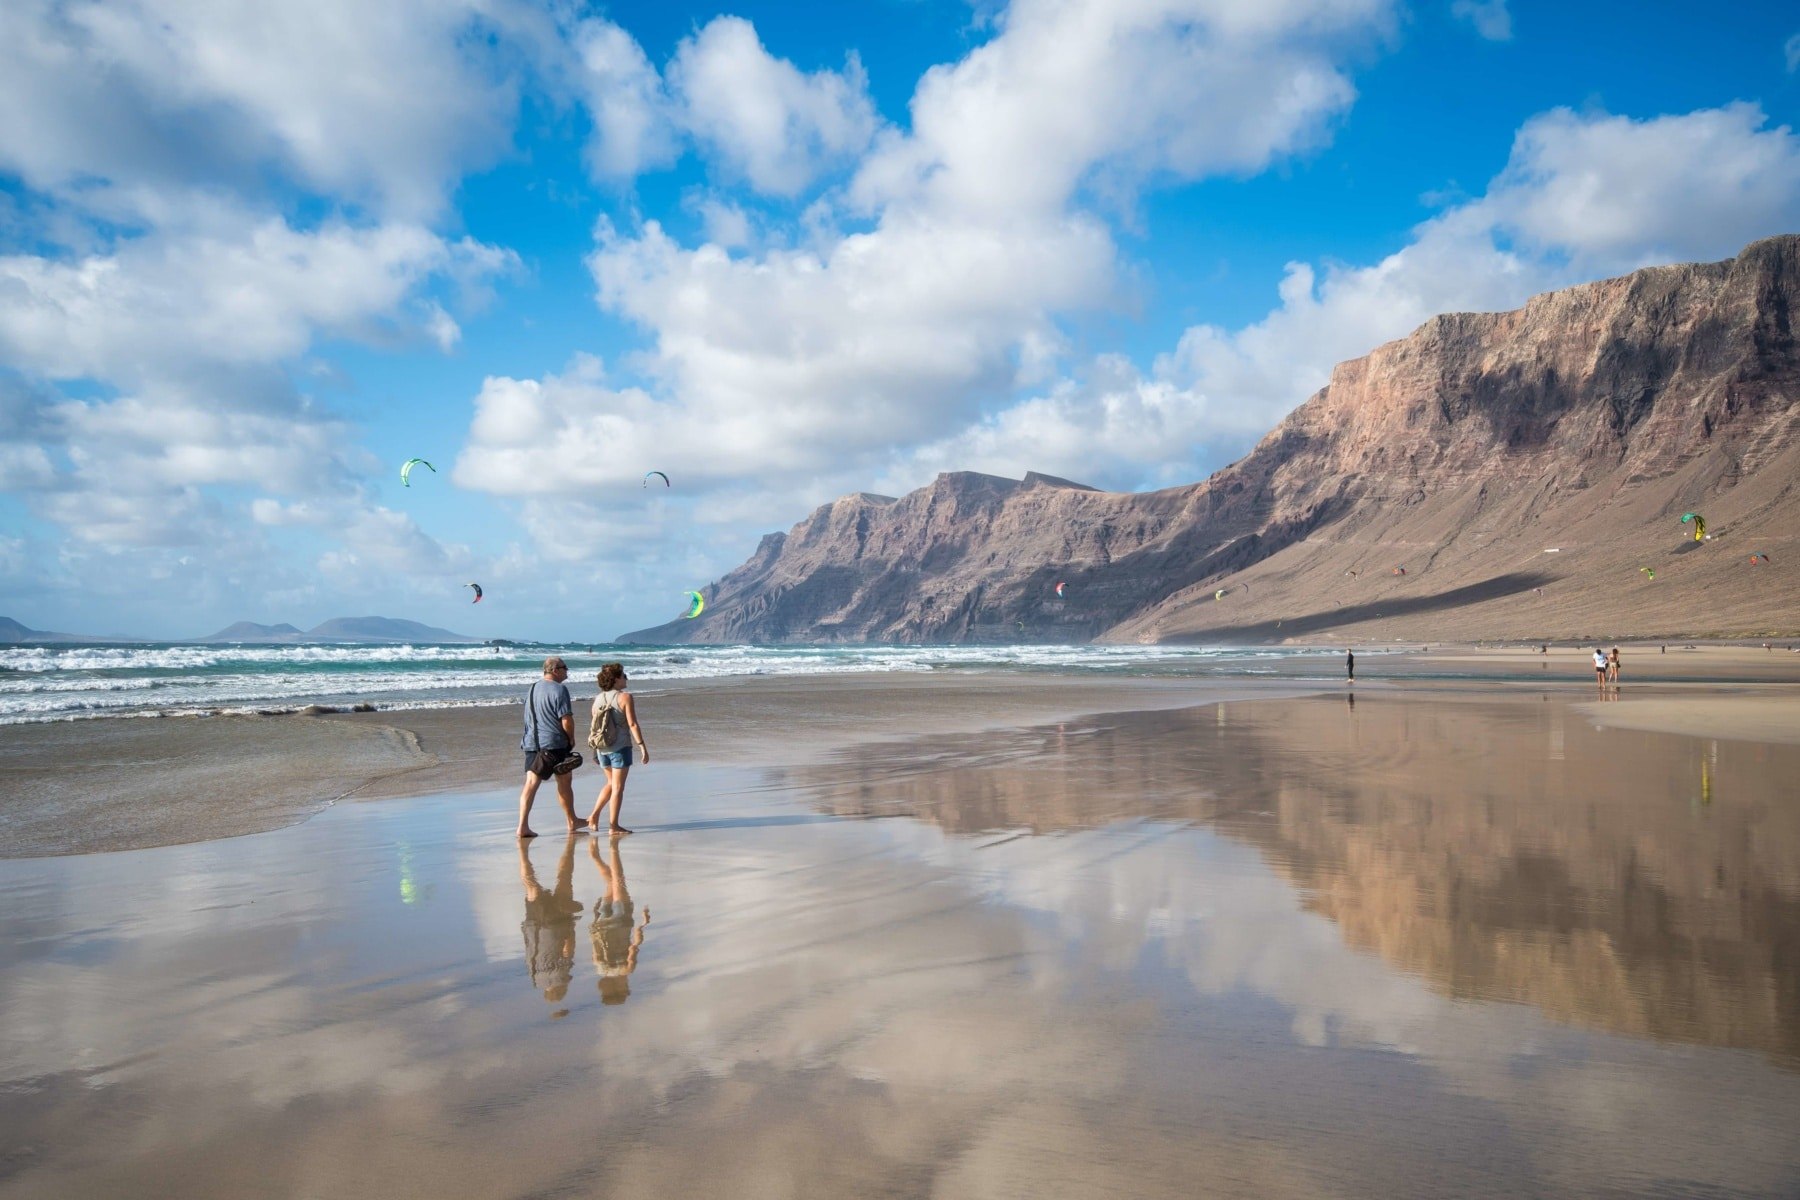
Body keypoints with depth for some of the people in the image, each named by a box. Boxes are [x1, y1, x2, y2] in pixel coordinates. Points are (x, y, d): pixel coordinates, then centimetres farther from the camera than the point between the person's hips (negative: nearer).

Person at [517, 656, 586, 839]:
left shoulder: (532, 689, 13)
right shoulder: (559, 689, -12)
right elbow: (566, 720, -16)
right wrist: (571, 738, -2)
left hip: (531, 742, 6)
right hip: (555, 743, -6)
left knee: (530, 783, -1)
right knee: (564, 782, 10)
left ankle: (523, 826, -12)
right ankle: (572, 823, 25)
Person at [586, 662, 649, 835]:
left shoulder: (598, 699, 7)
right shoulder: (625, 697, -11)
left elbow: (594, 726, 10)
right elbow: (632, 724, -16)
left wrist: (595, 749, 19)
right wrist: (642, 746, -14)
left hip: (602, 747, 6)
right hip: (620, 747, -6)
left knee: (611, 783, 23)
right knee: (618, 787, 1)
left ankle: (594, 816, 17)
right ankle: (613, 826, 3)